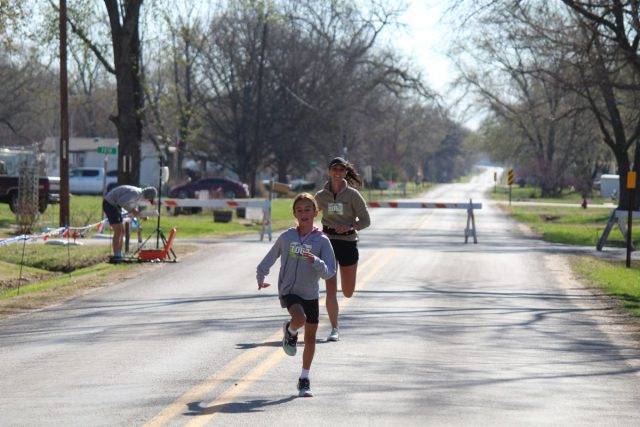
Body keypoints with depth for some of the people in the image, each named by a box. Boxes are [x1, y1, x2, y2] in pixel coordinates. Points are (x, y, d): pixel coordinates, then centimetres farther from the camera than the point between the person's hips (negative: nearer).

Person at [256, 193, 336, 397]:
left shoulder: (321, 241, -5)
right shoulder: (286, 237, -1)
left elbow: (329, 272, -12)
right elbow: (270, 258, 14)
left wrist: (315, 261, -28)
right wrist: (261, 277, 10)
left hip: (311, 294, 2)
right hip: (289, 291, -1)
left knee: (310, 337, 6)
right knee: (300, 318, -31)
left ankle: (304, 380, 22)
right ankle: (290, 331, 7)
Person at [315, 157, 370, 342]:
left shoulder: (353, 195, -4)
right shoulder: (321, 196, 2)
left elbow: (365, 221, -4)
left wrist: (350, 226, -21)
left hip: (348, 242, -1)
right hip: (328, 242, 1)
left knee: (348, 292, 8)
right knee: (331, 290, -7)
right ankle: (334, 329, -1)